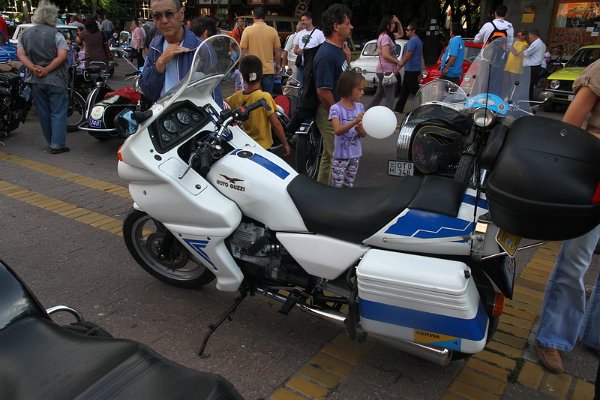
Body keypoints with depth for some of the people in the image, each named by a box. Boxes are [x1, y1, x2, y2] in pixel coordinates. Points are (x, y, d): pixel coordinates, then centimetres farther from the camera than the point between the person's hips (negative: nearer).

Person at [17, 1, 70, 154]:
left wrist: (34, 68, -11)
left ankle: (51, 142, 22)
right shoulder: (55, 34, -9)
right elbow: (62, 56, -19)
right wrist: (47, 70, -16)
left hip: (35, 81, 5)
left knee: (43, 113, 14)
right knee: (58, 112, -1)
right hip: (55, 80, -5)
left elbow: (20, 53, 0)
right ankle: (57, 144, -6)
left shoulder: (25, 34, 9)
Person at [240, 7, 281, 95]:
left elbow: (243, 50, -4)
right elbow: (278, 49, 3)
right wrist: (278, 64, 18)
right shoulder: (273, 31, -2)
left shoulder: (248, 30, -5)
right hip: (269, 70, 1)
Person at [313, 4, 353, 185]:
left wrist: (347, 58, 2)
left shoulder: (339, 50, 8)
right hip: (331, 115, -10)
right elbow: (323, 91, -23)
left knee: (328, 157, 18)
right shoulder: (326, 54, -21)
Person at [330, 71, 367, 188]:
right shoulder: (336, 108, -13)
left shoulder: (360, 107, 3)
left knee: (349, 186, 16)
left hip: (355, 154, 5)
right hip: (340, 155, -5)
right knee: (337, 186, 0)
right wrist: (355, 121, -41)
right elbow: (337, 131, -28)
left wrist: (360, 129, -20)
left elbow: (364, 134, 4)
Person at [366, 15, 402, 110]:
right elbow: (386, 55, -22)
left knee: (378, 96, 15)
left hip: (382, 71, 10)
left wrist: (398, 23, 16)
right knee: (389, 98, -8)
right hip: (386, 71, -10)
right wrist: (398, 62, -12)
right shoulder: (385, 37, -13)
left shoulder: (383, 36, 17)